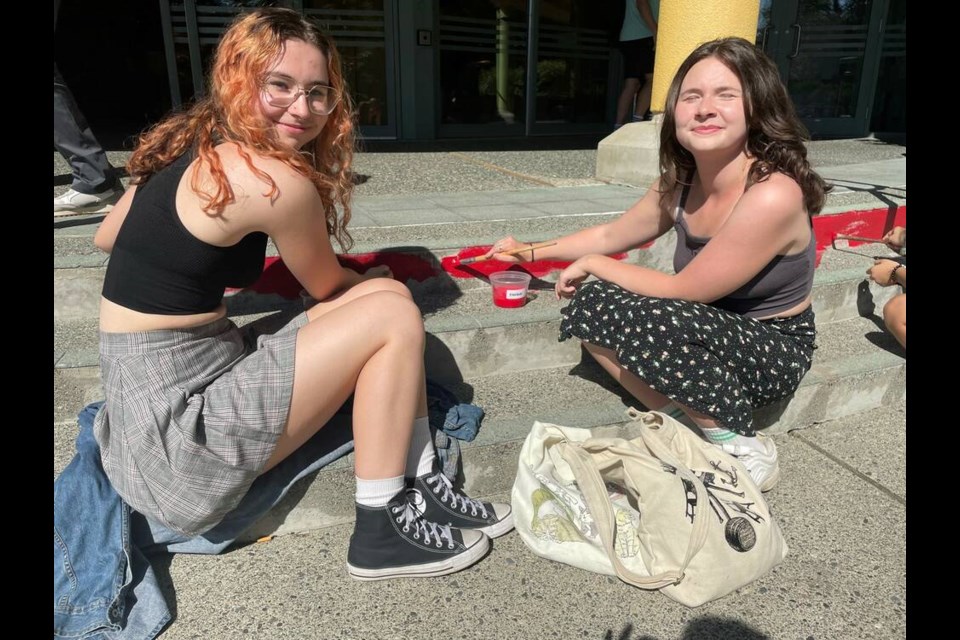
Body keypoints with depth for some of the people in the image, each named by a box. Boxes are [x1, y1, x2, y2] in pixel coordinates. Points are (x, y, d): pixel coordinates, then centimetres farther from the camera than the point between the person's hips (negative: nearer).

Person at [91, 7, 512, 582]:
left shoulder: (193, 142, 7)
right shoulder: (276, 180, -20)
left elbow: (108, 236, 20)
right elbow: (328, 288, -2)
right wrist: (377, 284, 18)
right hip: (176, 425, -9)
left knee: (386, 295, 3)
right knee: (394, 315, -12)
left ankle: (419, 487, 5)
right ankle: (384, 532, -3)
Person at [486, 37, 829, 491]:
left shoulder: (772, 196, -29)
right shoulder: (681, 180, -5)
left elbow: (682, 292, -25)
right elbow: (611, 235, 10)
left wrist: (592, 265, -13)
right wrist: (531, 252, 12)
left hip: (774, 349, -7)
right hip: (713, 335, 7)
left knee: (647, 323, -34)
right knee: (590, 304, -10)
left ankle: (742, 448, -12)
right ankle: (687, 424, -6)